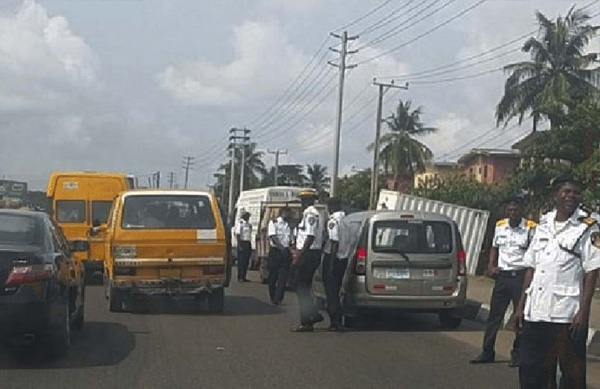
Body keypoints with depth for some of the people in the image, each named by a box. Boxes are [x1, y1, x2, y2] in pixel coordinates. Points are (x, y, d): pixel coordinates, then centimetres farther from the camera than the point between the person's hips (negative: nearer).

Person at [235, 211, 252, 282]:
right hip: (242, 243, -8)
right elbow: (238, 235, -13)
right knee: (241, 261, -6)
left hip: (248, 244, 8)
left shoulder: (249, 224, 15)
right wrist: (239, 246, -18)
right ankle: (240, 277, -3)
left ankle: (243, 277, 12)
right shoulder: (240, 223, -9)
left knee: (246, 261, 7)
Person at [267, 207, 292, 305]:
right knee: (273, 276, 2)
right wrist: (281, 247, -24)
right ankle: (273, 298, 13)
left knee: (283, 277, -5)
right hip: (275, 250, -4)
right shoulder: (273, 222, -1)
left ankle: (278, 298, -6)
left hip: (285, 252, 4)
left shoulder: (288, 225, 16)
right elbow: (273, 236, -13)